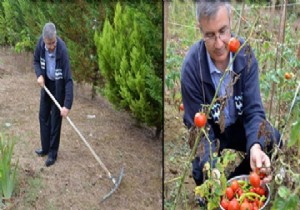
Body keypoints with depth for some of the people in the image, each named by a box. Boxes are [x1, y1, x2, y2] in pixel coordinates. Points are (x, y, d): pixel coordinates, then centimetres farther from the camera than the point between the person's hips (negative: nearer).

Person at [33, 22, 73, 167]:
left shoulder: (62, 50, -32)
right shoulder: (41, 43, -16)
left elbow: (68, 79, -32)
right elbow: (36, 60, 5)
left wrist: (67, 105, -36)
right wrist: (39, 75, -15)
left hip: (58, 86, -6)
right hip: (46, 83, 6)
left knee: (55, 120, 1)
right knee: (43, 116, 14)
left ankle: (53, 153, 15)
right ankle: (45, 148, 31)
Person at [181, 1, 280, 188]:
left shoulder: (245, 54, -18)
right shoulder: (191, 67, -26)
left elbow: (254, 109, -20)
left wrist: (255, 147, -42)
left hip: (239, 125, 3)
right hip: (210, 130, -3)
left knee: (273, 140, -22)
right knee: (203, 172, -28)